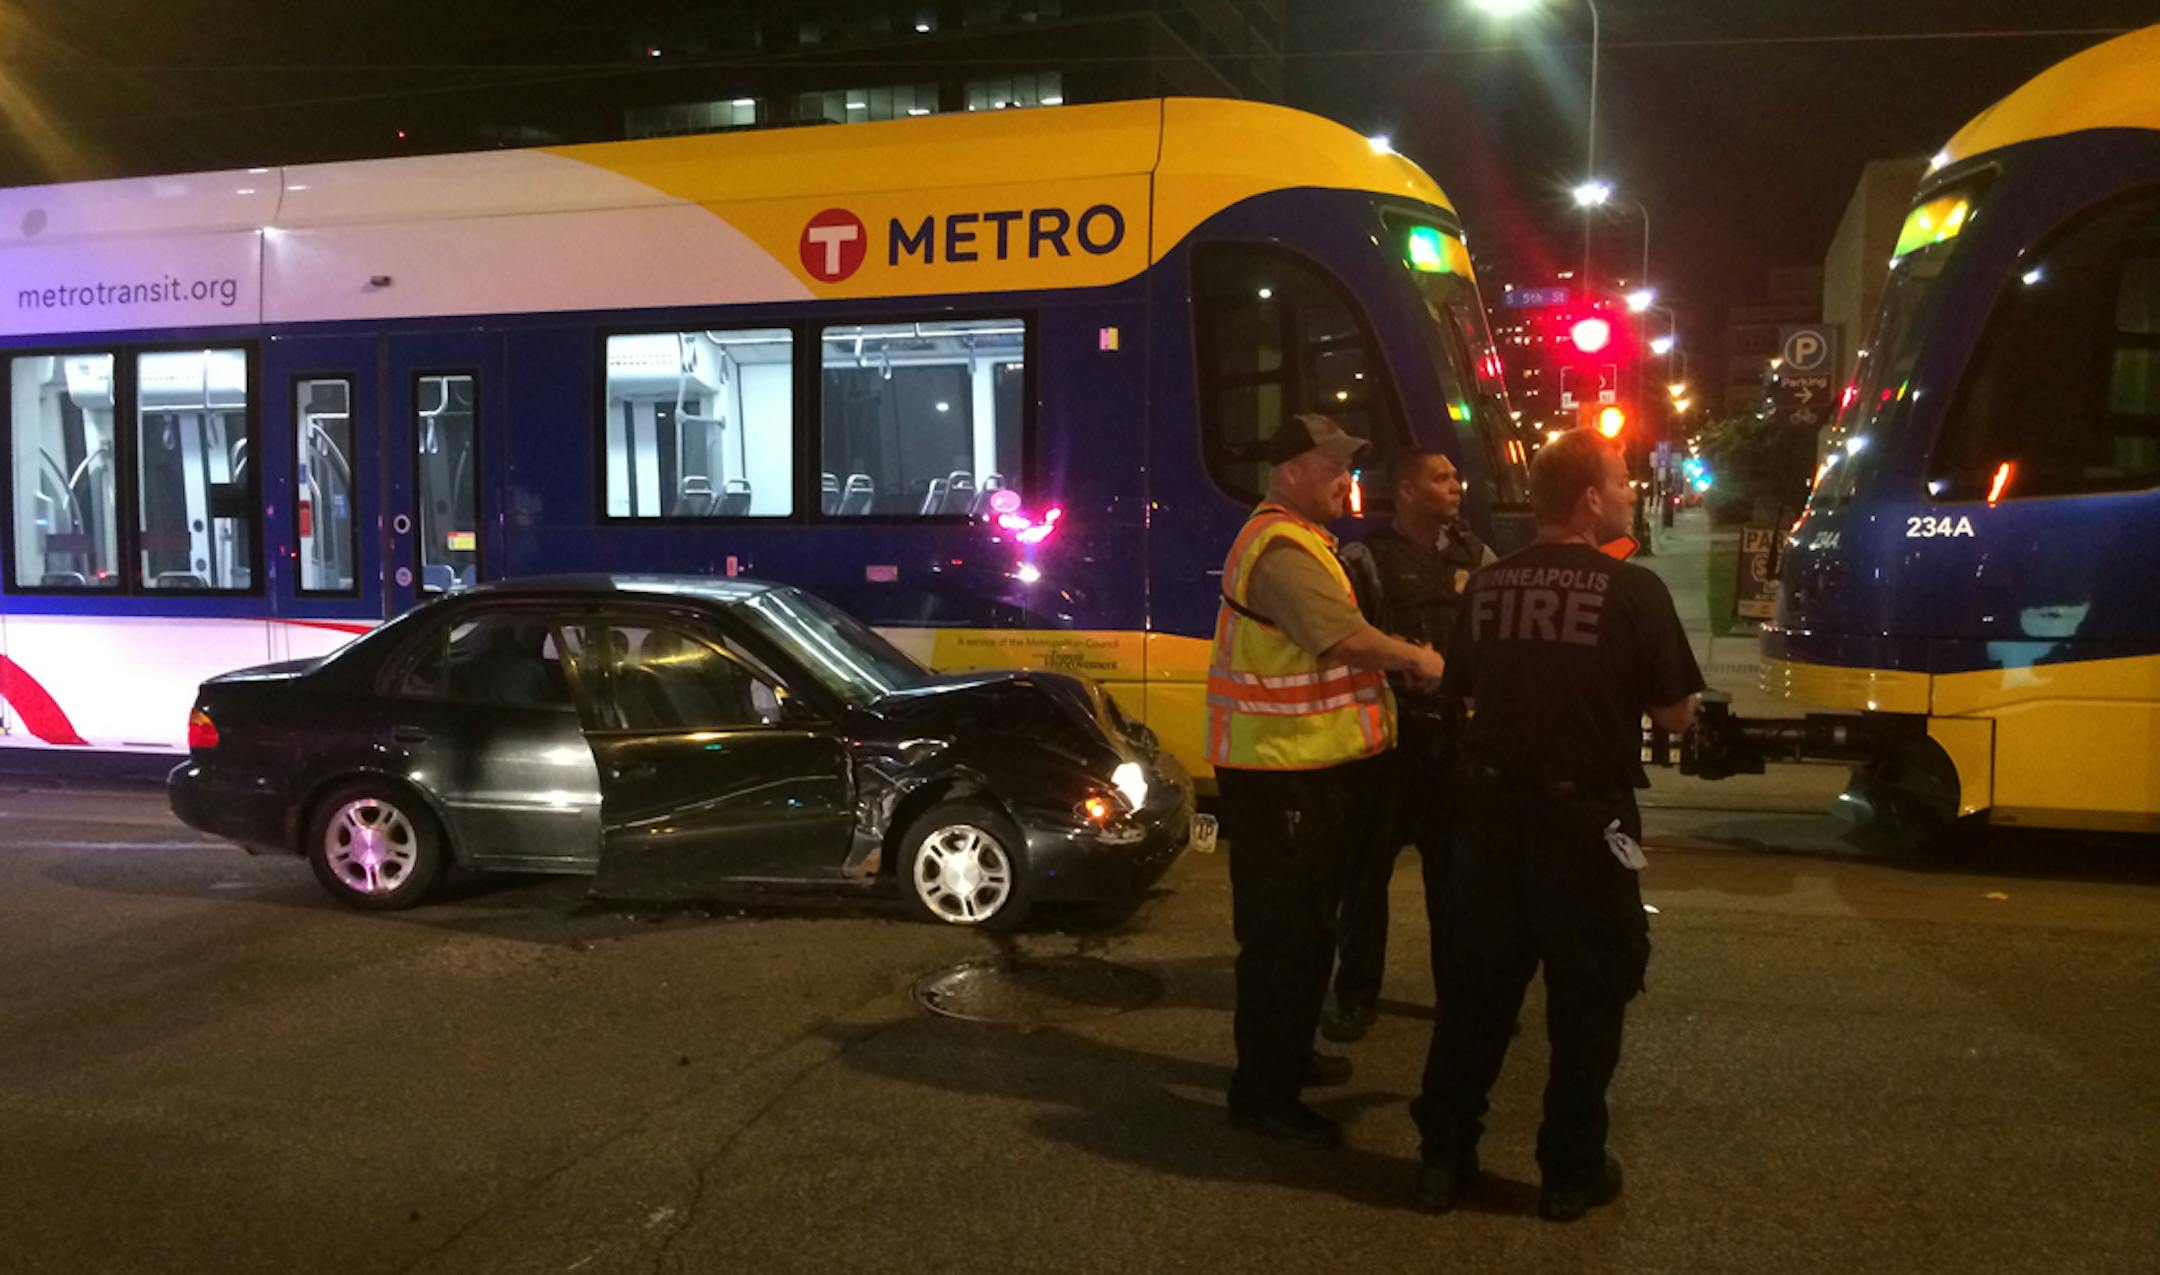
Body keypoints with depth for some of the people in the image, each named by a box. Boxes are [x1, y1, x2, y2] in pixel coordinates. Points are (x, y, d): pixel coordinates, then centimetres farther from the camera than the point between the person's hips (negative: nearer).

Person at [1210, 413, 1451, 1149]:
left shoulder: (1300, 539, 17)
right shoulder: (1280, 549, -20)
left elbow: (1336, 641, 17)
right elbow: (1350, 640, -28)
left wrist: (1402, 656, 2)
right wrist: (1418, 661, -11)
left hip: (1312, 765, 11)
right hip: (1282, 770, -11)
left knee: (1304, 922, 21)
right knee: (1286, 931, -4)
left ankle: (1288, 1056, 36)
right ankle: (1263, 1094, 5)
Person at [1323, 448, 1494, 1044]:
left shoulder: (1476, 556, 11)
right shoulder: (1365, 560, -5)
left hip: (1457, 733, 5)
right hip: (1388, 734, -4)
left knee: (1455, 866, 13)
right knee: (1368, 866, 3)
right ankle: (1356, 995, 15)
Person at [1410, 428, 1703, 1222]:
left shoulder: (1487, 585, 3)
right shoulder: (1632, 590, -11)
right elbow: (1674, 716, -7)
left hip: (1492, 805, 5)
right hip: (1583, 812, -4)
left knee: (1476, 984, 14)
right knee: (1588, 993, 10)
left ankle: (1444, 1155, 21)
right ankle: (1571, 1171, 18)